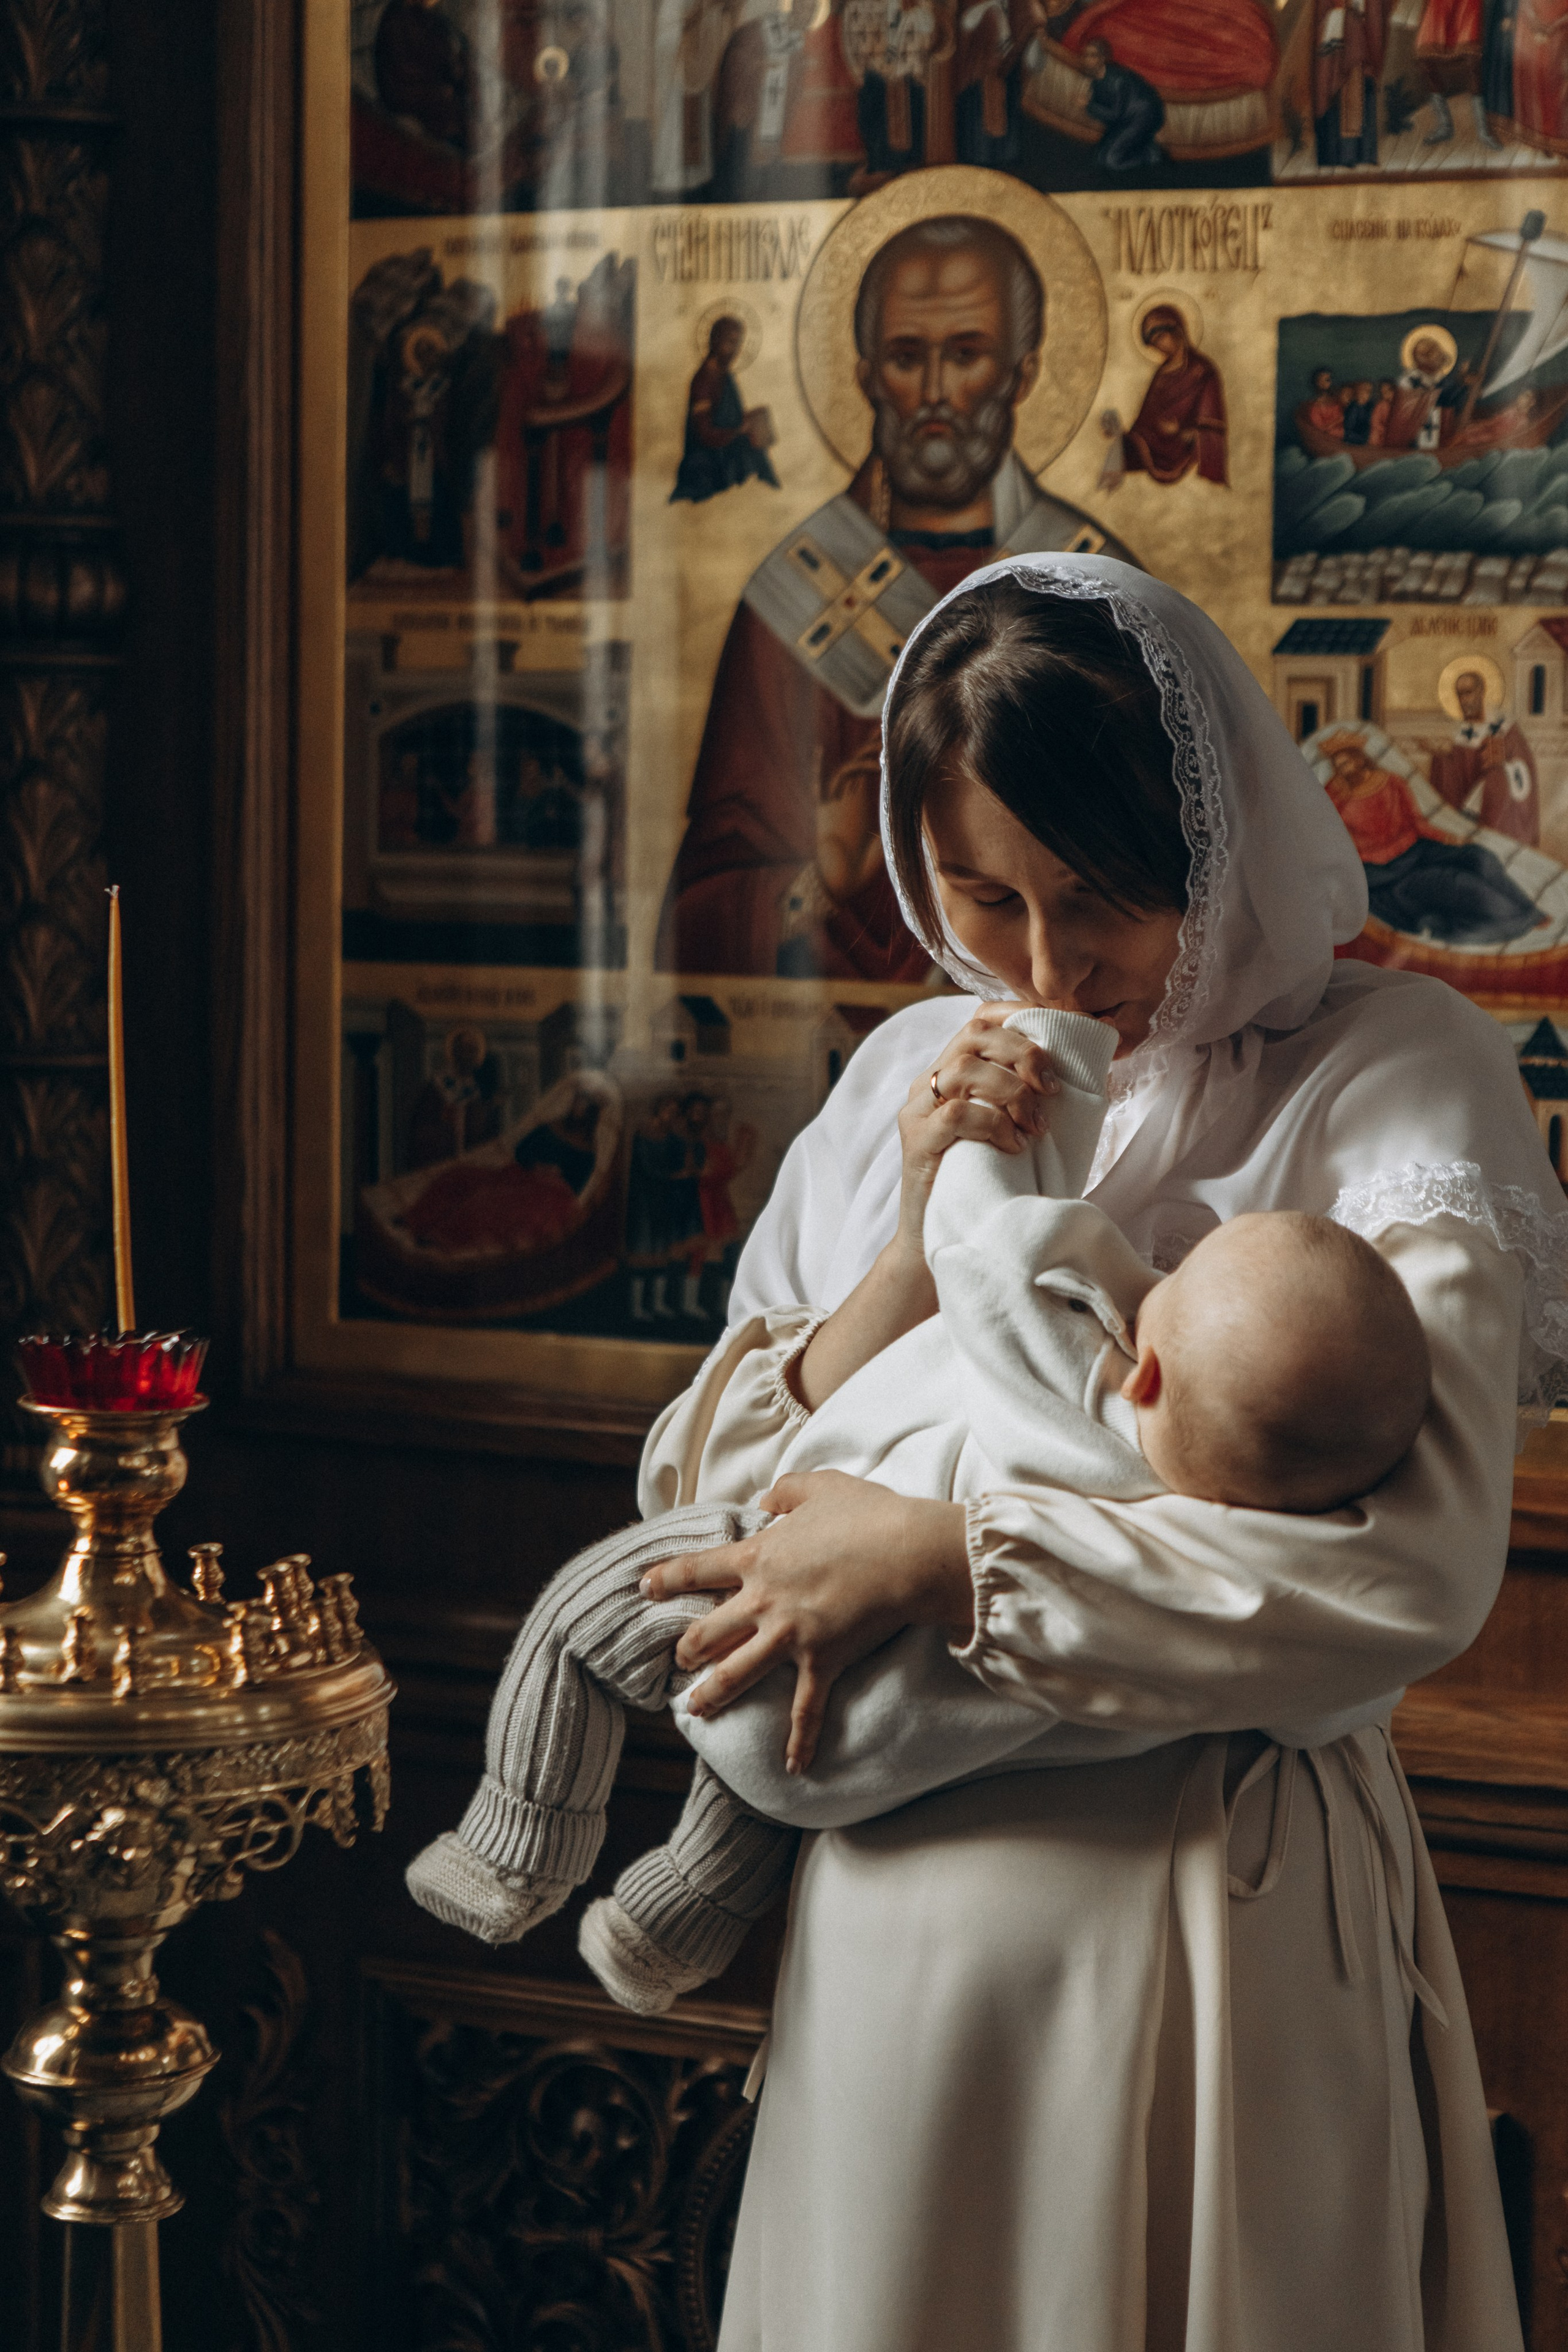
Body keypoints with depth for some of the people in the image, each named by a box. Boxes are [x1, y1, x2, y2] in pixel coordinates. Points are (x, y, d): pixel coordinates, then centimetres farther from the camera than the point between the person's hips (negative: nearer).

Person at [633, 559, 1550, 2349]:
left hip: (1206, 1909, -5)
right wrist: (925, 1230, -8)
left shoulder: (1386, 1074, -8)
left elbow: (1418, 1565, -22)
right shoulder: (911, 1077, 10)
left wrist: (941, 1560, -18)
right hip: (888, 1907, 5)